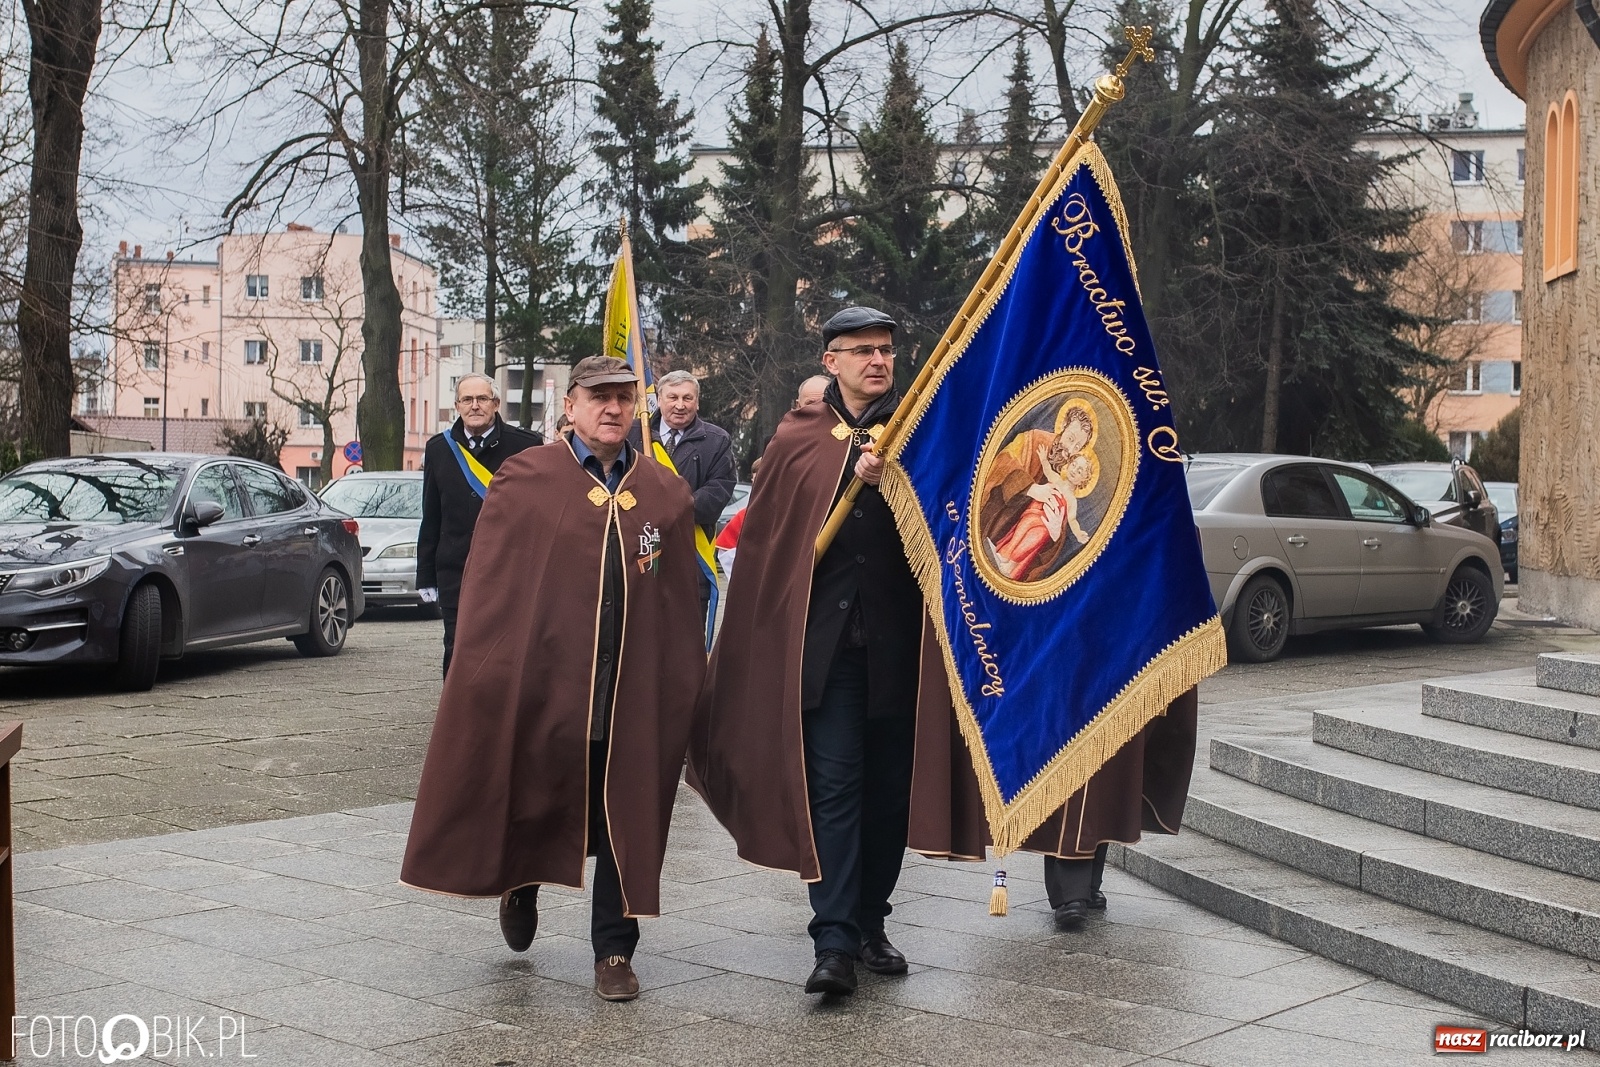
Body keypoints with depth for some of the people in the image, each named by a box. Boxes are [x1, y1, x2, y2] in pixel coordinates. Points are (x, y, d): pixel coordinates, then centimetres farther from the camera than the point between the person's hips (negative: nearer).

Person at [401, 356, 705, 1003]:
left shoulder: (666, 494, 8)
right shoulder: (524, 480, 1)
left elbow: (682, 603, 8)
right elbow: (489, 585, -2)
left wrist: (683, 689, 4)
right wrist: (488, 677, -8)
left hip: (636, 692, 2)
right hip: (540, 681, -2)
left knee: (626, 822, 5)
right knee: (535, 803, 12)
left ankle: (614, 951, 18)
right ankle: (519, 886, 44)